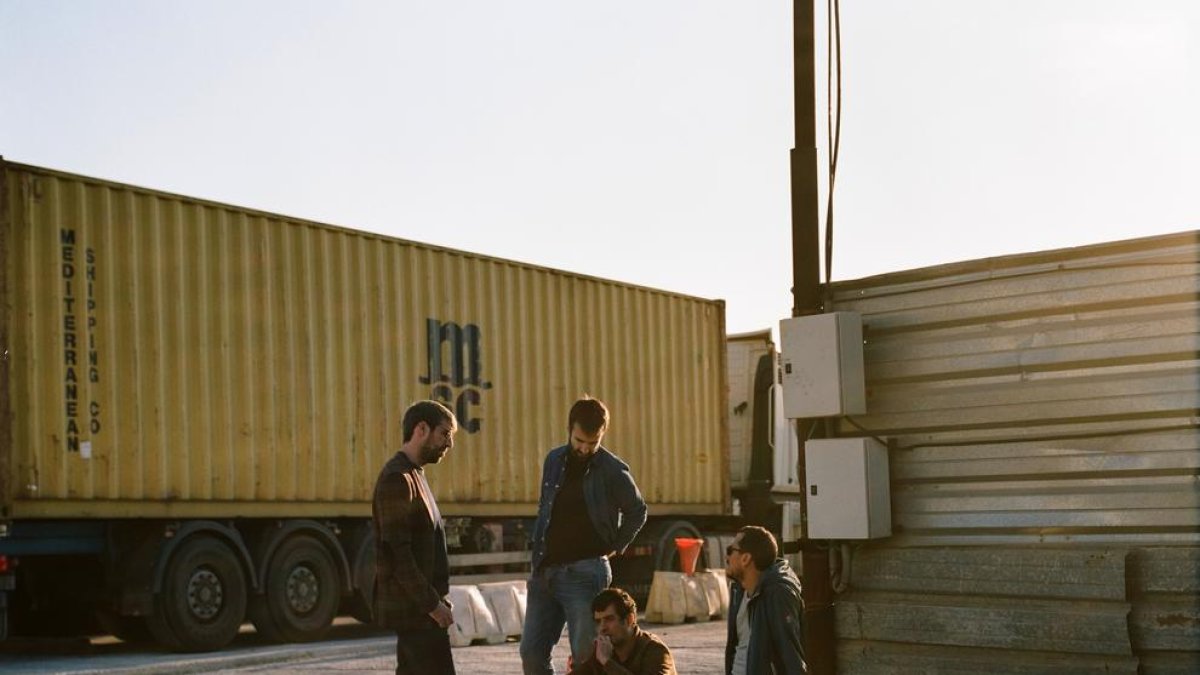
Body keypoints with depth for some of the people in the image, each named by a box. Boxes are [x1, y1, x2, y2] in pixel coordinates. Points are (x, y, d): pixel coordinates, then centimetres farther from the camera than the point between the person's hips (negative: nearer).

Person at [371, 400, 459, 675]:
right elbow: (397, 552, -20)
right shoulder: (397, 479, -14)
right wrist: (432, 603, -20)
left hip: (418, 607, 10)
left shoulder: (414, 476, 18)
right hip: (414, 609, -10)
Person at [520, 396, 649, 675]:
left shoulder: (613, 471, -7)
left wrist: (614, 547, 1)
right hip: (545, 571, 6)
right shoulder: (554, 461, 8)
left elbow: (637, 512, 8)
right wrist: (537, 562, 13)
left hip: (584, 572, -5)